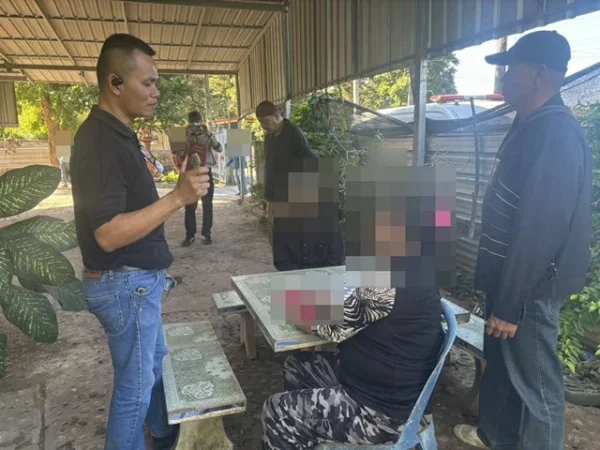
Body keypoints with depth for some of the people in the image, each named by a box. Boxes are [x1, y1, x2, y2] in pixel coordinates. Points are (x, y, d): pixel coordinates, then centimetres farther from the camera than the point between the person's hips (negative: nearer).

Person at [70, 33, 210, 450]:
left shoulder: (118, 134, 9)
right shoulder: (101, 141, -23)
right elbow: (108, 234, -29)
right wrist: (178, 198, -34)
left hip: (138, 279, 11)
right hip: (124, 284, -11)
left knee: (155, 362, 26)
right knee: (135, 385, 7)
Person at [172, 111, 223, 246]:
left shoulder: (208, 136, 2)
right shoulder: (186, 137, 7)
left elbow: (219, 149, -15)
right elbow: (181, 157, 7)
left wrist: (208, 134, -24)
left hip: (206, 172, -1)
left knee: (207, 204, 1)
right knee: (189, 205, 1)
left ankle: (207, 233, 9)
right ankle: (190, 234, 6)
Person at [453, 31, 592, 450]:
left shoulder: (555, 134, -23)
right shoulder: (534, 125, 9)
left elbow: (538, 228, -26)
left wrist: (509, 304, -21)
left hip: (530, 286, -10)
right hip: (510, 275, 10)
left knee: (534, 382, 7)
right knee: (500, 363, 24)